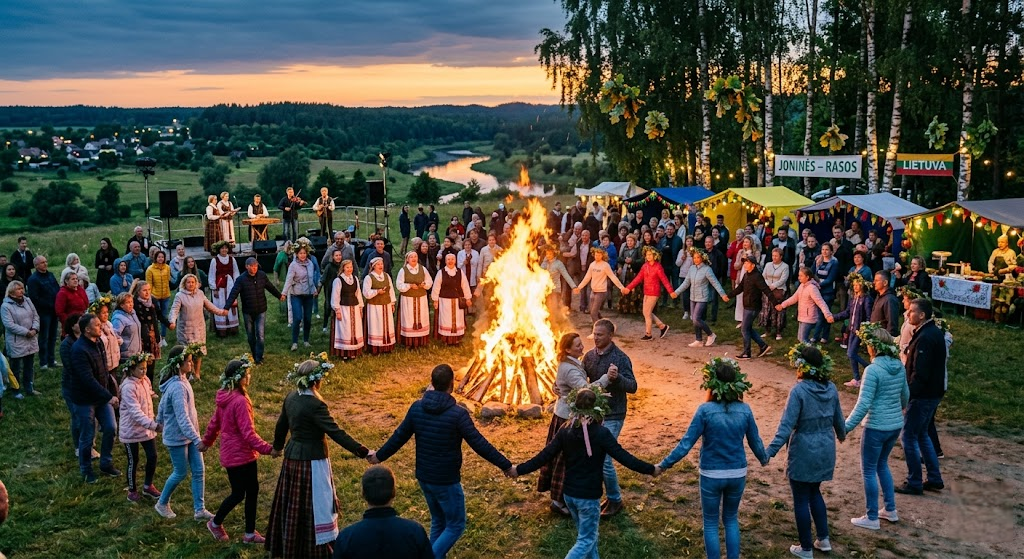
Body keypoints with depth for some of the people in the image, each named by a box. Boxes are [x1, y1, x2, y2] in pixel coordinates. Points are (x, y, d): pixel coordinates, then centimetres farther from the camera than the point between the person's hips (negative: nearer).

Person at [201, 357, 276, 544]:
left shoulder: (226, 397, 4)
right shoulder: (240, 401, -25)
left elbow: (214, 422, 17)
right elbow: (248, 433, -26)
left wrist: (206, 441, 30)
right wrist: (267, 449, -23)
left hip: (246, 454, 9)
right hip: (238, 456, -9)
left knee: (252, 490, 13)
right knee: (238, 494, 8)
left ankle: (250, 533, 22)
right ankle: (216, 523, 31)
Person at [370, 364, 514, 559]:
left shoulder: (416, 408, -5)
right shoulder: (458, 414, -21)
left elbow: (399, 437, 5)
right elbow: (480, 445, -19)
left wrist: (379, 456, 22)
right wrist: (506, 466, -10)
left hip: (423, 478, 6)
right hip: (447, 481, -6)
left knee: (438, 521, 23)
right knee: (455, 525, 9)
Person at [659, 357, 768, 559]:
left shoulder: (705, 410, -18)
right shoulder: (745, 410, -8)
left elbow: (686, 444, -17)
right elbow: (755, 442, 4)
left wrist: (665, 464, -6)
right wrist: (764, 459, 25)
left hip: (711, 475, -3)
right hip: (737, 474, 3)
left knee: (711, 522, 14)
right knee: (731, 519, 22)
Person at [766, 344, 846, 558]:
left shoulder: (799, 390, -20)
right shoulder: (831, 388, -1)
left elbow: (787, 425, -23)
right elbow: (838, 418, 12)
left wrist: (770, 451, -22)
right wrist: (841, 434, 34)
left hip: (804, 452, -6)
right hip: (825, 450, 6)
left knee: (801, 499, 8)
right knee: (815, 492, 26)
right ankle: (824, 539, 30)